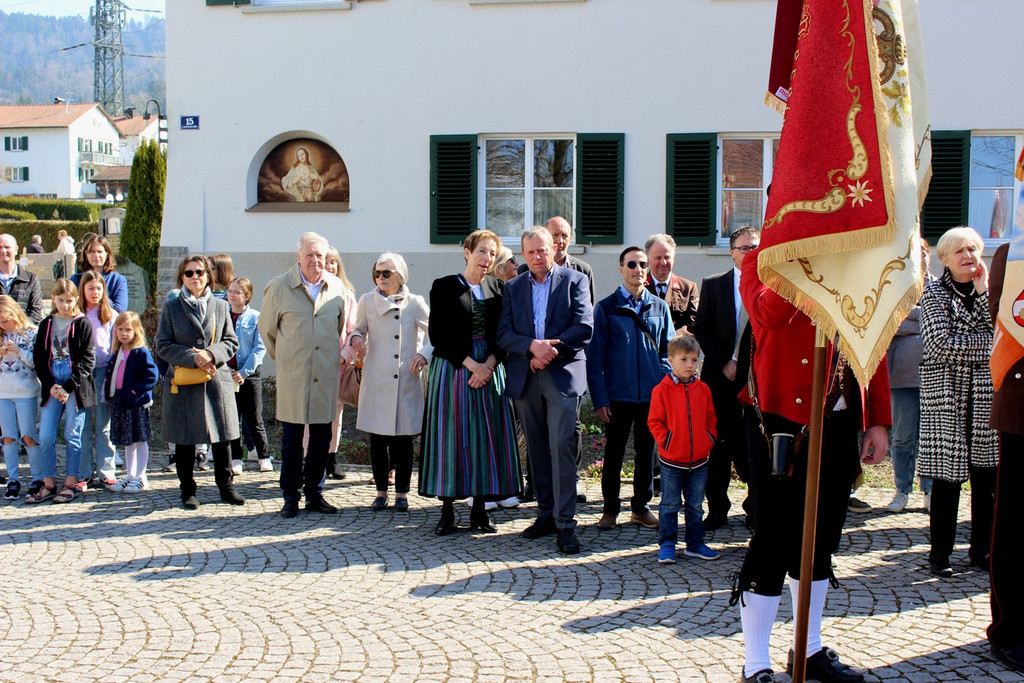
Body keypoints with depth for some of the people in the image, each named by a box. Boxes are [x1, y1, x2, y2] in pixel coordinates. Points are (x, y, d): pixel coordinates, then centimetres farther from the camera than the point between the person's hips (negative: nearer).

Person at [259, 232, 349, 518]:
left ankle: (314, 494, 18)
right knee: (292, 439, 1)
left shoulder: (336, 288, 6)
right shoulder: (279, 287, -2)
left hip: (326, 375, 3)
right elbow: (267, 328, 9)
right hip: (293, 377, -2)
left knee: (321, 438, 7)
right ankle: (291, 497, 11)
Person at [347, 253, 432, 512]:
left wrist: (424, 355, -12)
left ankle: (402, 493, 13)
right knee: (377, 439, 4)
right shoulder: (367, 301, 6)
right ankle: (381, 491, 17)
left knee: (403, 439, 2)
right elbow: (359, 329, 14)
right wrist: (355, 337, -9)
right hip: (376, 381, 1)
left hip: (406, 382, -1)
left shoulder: (415, 303, 2)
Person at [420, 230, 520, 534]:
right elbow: (438, 335, -6)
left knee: (486, 437, 1)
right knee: (451, 436, -3)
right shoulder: (444, 287, 0)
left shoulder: (498, 289, 10)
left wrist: (489, 364, -12)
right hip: (452, 369, -3)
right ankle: (447, 511, 3)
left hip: (490, 369, 3)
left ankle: (479, 510, 8)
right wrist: (470, 364, -13)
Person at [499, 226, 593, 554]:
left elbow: (585, 328, -5)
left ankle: (565, 523, -10)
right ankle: (546, 514, 18)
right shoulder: (514, 288, 14)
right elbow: (504, 334, 4)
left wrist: (551, 350, -12)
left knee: (561, 445, -12)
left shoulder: (575, 280, 5)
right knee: (537, 449, 9)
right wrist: (533, 346, -14)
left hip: (563, 376, -4)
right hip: (525, 378, 4)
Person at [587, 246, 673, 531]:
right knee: (614, 454, 6)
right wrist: (599, 398, -7)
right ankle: (610, 510, 17)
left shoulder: (660, 307, 9)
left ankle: (641, 507, 22)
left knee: (647, 452, 10)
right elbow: (595, 356, -1)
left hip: (652, 396, 2)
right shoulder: (606, 307, 1)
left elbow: (668, 351, 13)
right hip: (618, 397, -2)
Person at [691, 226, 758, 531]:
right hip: (721, 378, 1)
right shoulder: (713, 285, 7)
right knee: (720, 446, 5)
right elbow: (701, 329, 3)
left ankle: (756, 509, 16)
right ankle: (717, 510, 16)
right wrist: (723, 363, -6)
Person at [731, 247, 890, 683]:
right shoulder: (763, 261, -2)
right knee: (776, 540, -1)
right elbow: (767, 313, -25)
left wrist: (879, 420, 5)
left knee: (821, 538, 15)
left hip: (839, 422, 5)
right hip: (782, 421, -5)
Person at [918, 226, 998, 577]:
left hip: (986, 395, 4)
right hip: (947, 395, -4)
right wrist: (988, 342, -9)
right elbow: (940, 345, -13)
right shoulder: (934, 293, 0)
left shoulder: (990, 289, 13)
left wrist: (983, 292, -8)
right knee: (947, 476, -4)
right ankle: (940, 552, 6)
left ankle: (981, 549, 16)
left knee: (987, 475, 4)